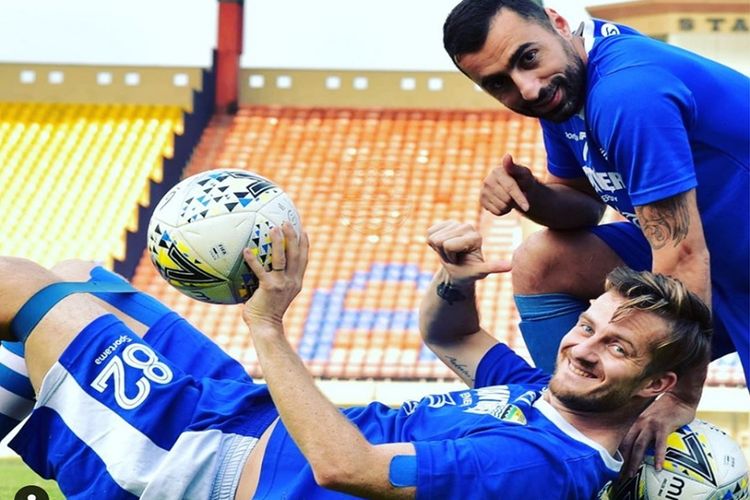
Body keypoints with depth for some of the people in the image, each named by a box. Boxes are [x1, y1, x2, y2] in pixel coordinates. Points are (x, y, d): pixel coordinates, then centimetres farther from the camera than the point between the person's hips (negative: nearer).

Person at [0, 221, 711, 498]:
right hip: (260, 421, 9)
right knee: (82, 282, 22)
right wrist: (456, 282, -3)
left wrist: (267, 328, -29)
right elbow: (446, 336, 22)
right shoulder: (545, 394, 1)